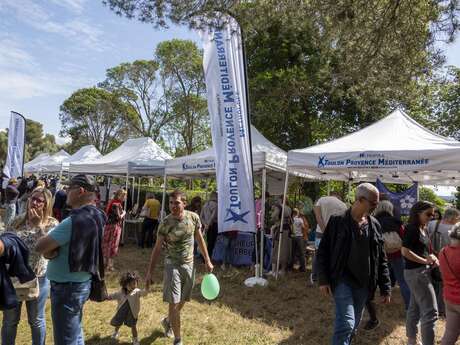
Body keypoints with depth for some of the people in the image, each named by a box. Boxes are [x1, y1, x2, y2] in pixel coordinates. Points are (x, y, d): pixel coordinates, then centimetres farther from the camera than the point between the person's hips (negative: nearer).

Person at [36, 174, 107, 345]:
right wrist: (51, 249, -7)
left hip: (67, 287, -9)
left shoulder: (75, 220, -26)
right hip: (80, 283, 9)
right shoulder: (94, 216, 3)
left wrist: (49, 249, -3)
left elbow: (39, 247, -22)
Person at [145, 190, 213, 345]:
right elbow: (157, 248, -8)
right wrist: (149, 272, -8)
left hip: (189, 264, 3)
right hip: (172, 264, -3)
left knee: (181, 301, 17)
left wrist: (207, 261, 4)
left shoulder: (193, 217, -9)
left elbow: (200, 239, 4)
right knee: (174, 303, -3)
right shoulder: (166, 223, -15)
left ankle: (167, 321, 46)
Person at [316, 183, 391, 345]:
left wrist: (385, 288, 8)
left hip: (363, 283, 5)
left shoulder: (375, 225, 5)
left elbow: (381, 259, 10)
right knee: (346, 324, -15)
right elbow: (323, 251, -5)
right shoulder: (338, 221, -9)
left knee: (353, 326, 14)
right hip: (342, 280, -5)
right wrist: (323, 280, -10)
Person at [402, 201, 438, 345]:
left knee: (415, 308, 18)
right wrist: (425, 261, -17)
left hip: (421, 272, 9)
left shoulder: (423, 230, 11)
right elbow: (405, 252, -24)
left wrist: (432, 258, 0)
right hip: (416, 272, -9)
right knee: (430, 312, -5)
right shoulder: (412, 229, -17)